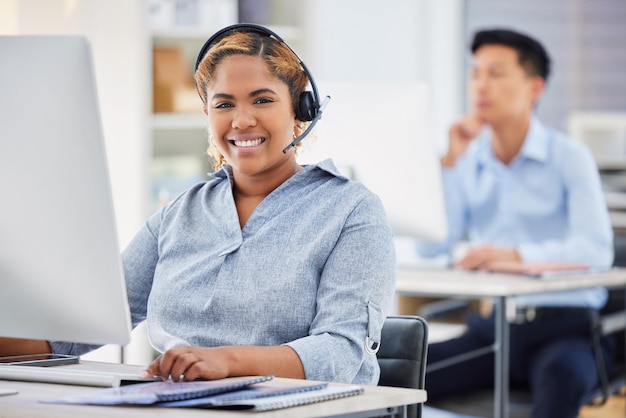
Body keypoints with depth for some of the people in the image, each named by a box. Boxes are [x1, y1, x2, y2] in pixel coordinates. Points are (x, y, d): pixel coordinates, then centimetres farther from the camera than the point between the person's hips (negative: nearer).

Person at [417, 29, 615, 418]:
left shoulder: (569, 157, -2)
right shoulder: (469, 163, 11)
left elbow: (596, 250, -17)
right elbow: (429, 246, 1)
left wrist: (515, 255, -33)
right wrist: (450, 162, -4)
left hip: (565, 326, -4)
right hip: (491, 325, 4)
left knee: (560, 375, -39)